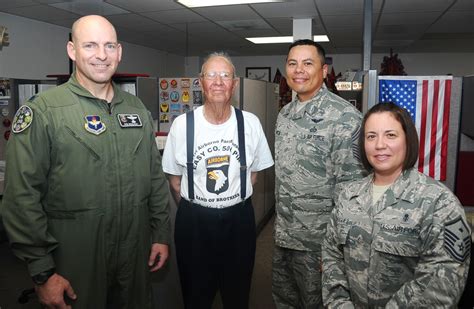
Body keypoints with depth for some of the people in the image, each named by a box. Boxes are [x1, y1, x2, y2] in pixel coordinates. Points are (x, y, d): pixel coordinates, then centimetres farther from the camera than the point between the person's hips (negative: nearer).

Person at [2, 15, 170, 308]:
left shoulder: (138, 108, 5)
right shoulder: (42, 111, -10)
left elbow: (156, 177, 9)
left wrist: (162, 234, 7)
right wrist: (43, 272, -12)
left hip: (136, 256, 5)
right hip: (76, 262, -4)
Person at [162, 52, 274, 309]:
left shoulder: (250, 123, -6)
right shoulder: (182, 124, -9)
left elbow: (253, 173, 6)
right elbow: (174, 178, 2)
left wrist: (235, 206, 4)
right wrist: (193, 212, 4)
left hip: (238, 220, 1)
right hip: (193, 222, 0)